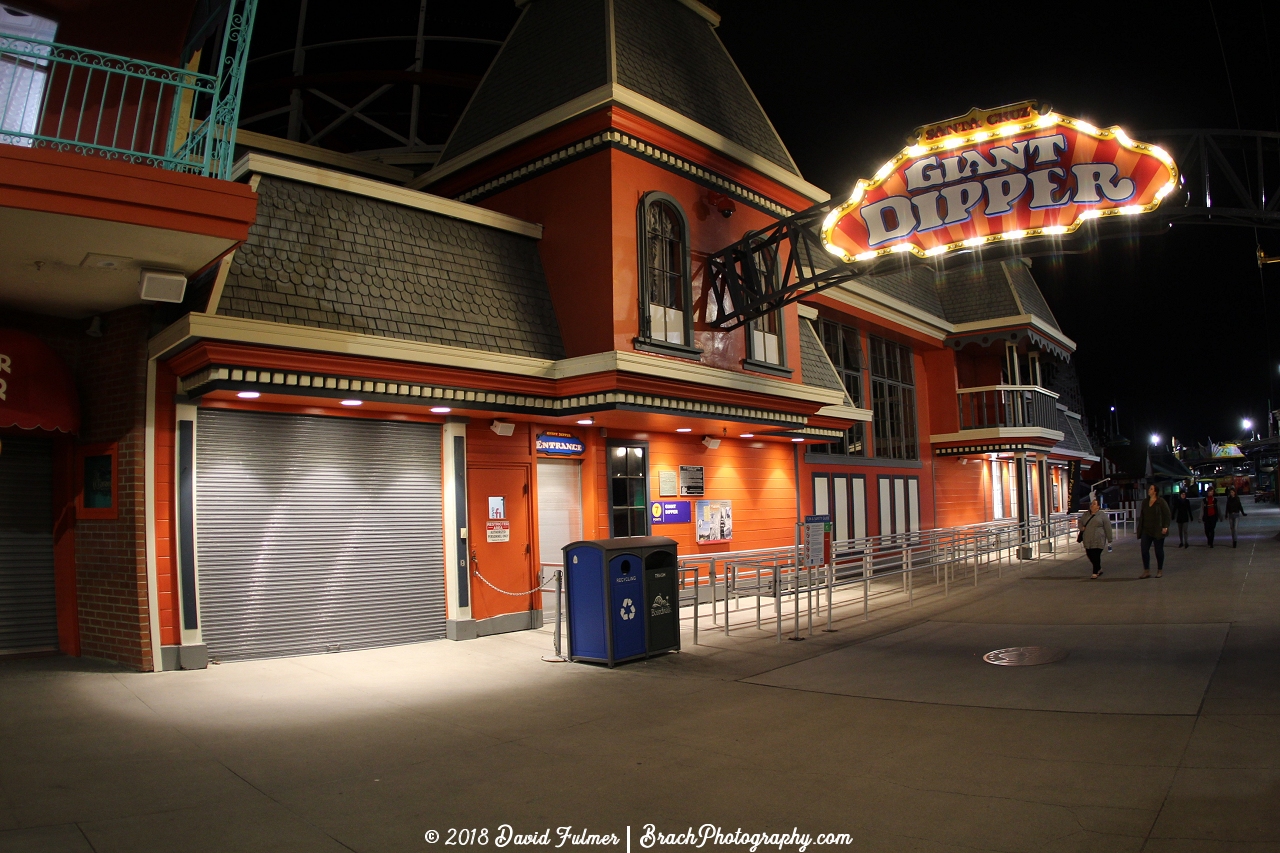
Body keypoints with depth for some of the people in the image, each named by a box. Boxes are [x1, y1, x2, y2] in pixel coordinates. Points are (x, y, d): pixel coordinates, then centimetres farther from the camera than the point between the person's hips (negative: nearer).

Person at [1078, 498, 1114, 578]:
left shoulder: (1102, 515, -3)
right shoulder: (1085, 514, 11)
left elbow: (1108, 528, -3)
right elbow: (1079, 522, 23)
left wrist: (1110, 539, -5)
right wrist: (1081, 527, 0)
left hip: (1098, 540, -5)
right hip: (1087, 540, 5)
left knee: (1096, 556, -6)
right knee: (1090, 555, 10)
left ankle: (1095, 572, 4)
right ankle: (1099, 569, 32)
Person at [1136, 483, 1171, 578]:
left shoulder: (1161, 502, -7)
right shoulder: (1145, 502, 11)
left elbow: (1168, 514, -9)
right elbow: (1141, 515, 16)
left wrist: (1165, 527, -16)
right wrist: (1140, 528, 12)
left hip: (1157, 531, -5)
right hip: (1146, 531, 5)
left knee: (1159, 550, 6)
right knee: (1144, 550, -1)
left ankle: (1160, 570, 19)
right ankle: (1146, 571, 5)